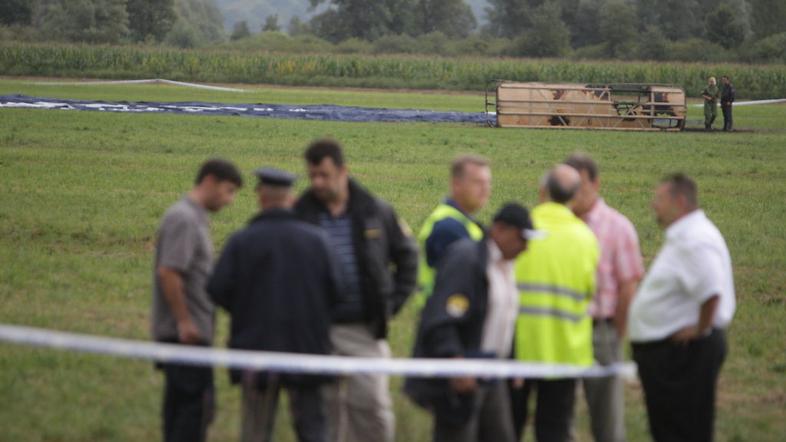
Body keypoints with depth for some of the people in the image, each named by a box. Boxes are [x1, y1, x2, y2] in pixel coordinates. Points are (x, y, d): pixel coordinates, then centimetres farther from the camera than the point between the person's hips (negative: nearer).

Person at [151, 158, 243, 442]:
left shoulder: (195, 217, 16)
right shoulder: (184, 219, -16)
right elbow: (168, 272, -23)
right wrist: (184, 321, -20)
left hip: (188, 331, 10)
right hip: (184, 333, -10)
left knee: (180, 403, 12)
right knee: (196, 403, -9)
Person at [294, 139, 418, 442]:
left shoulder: (375, 211, 1)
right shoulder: (300, 214, -2)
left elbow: (406, 255, 14)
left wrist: (394, 301, 5)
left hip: (366, 329, 0)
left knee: (372, 406, -1)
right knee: (325, 410, 5)